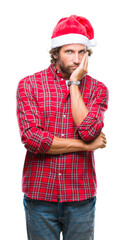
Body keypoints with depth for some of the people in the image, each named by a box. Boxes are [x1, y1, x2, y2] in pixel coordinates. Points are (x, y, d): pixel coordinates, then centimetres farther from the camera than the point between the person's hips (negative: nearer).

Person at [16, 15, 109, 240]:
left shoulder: (97, 89, 2)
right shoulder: (29, 84, -2)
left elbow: (88, 130, -16)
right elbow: (31, 137, -14)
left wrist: (74, 82, -11)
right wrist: (85, 145, -11)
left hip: (81, 196, 1)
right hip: (39, 195, -1)